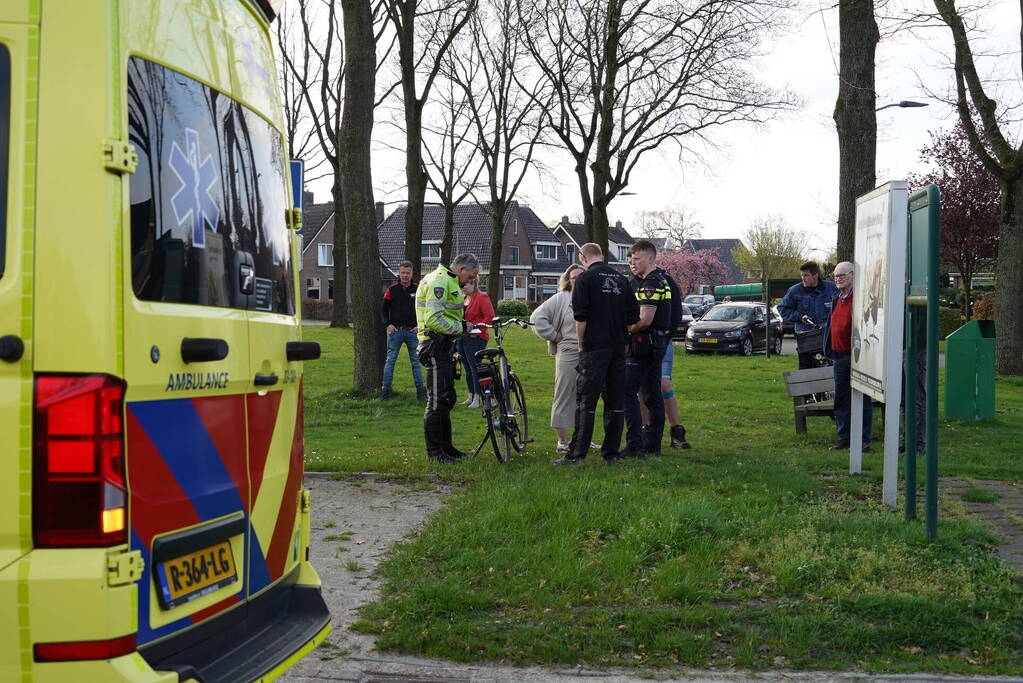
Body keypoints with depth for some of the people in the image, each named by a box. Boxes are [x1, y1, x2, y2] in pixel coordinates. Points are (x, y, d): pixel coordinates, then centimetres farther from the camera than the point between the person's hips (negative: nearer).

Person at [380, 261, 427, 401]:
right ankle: (385, 389, 2)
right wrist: (388, 324, -4)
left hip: (413, 331, 0)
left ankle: (420, 390, 7)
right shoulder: (392, 290, 4)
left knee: (416, 362, 4)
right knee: (390, 360, -1)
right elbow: (384, 309, 9)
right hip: (395, 331, 0)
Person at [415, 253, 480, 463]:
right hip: (436, 346, -11)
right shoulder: (439, 282, -15)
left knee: (447, 399, 16)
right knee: (437, 400, -7)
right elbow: (434, 320, -24)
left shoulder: (448, 282, 20)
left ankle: (445, 445, 24)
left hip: (444, 347, 11)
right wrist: (461, 327, -17)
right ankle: (433, 450, -2)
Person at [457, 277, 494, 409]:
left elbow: (489, 317, -14)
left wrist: (478, 329, -20)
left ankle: (477, 399, -5)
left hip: (475, 338, -8)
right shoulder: (464, 299, 17)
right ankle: (471, 397, 19)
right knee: (467, 369, 12)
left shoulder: (482, 298, -8)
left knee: (475, 368, -8)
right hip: (462, 338, 9)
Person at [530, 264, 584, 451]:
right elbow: (537, 317, -3)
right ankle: (562, 440, 2)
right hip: (568, 353, -4)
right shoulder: (561, 299, -1)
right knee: (564, 395, -4)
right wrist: (553, 335, -4)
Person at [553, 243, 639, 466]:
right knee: (616, 402, 8)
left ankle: (577, 454, -8)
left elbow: (581, 316, -11)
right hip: (618, 347, 6)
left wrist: (580, 343, 0)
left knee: (585, 401, -5)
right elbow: (633, 316, 12)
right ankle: (611, 453, 11)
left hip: (595, 347, -6)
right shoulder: (620, 279, 12)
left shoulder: (586, 278, -6)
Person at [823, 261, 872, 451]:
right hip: (839, 356, 8)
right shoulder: (836, 299, 14)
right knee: (841, 399, 11)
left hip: (857, 356, -8)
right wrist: (829, 349, 18)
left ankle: (864, 439, 7)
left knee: (862, 399, 2)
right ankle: (843, 438, 19)